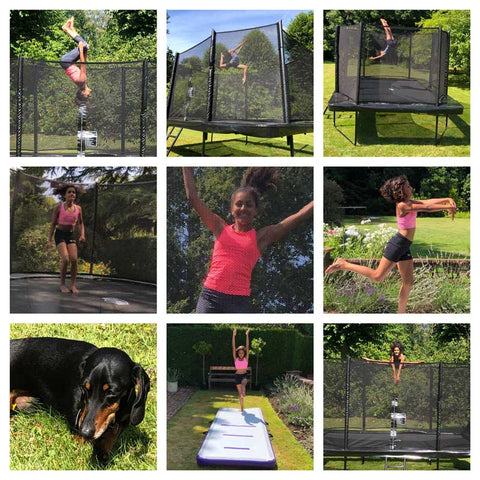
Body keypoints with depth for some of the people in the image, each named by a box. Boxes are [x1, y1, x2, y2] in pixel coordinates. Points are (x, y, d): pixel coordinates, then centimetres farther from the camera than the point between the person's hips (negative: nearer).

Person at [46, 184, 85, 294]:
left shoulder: (78, 208, 0)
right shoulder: (58, 208, -8)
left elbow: (81, 223, 15)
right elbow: (53, 224, 0)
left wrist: (82, 235, -1)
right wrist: (49, 240, -4)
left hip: (71, 235, 3)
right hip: (60, 234, -3)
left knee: (74, 259, -13)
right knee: (65, 259, -19)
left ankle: (73, 285, 1)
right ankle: (62, 284, -3)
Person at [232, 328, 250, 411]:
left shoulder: (246, 358, -1)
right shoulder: (236, 358, 0)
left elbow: (247, 347, -8)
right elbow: (233, 347, -7)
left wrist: (247, 335, -16)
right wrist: (233, 336, -15)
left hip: (244, 375, -2)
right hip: (237, 375, 2)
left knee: (243, 383, -36)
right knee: (239, 392, 5)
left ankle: (243, 394, -59)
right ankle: (241, 407, 15)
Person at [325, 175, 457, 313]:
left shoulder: (409, 202, 12)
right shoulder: (402, 205, -14)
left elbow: (429, 201, 5)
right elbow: (426, 208, -18)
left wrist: (447, 200, -9)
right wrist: (447, 207, -15)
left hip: (405, 247, 9)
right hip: (398, 244, -9)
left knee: (408, 283, 9)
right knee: (377, 277, -7)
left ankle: (401, 313, 18)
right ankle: (343, 265, 0)